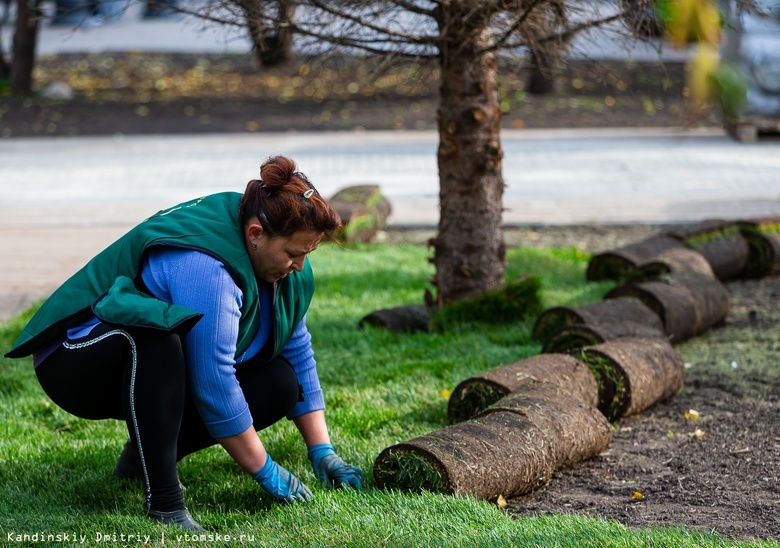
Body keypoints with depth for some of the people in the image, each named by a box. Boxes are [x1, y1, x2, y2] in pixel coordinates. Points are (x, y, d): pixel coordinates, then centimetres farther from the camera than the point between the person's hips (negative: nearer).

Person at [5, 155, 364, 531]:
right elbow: (214, 386, -32)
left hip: (171, 370, 9)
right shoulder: (206, 267, -32)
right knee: (153, 335, -41)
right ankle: (162, 501, -35)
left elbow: (298, 351, 6)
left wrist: (322, 452, 2)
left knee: (278, 384, -10)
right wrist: (264, 471, -23)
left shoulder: (286, 266, -4)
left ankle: (146, 454, 5)